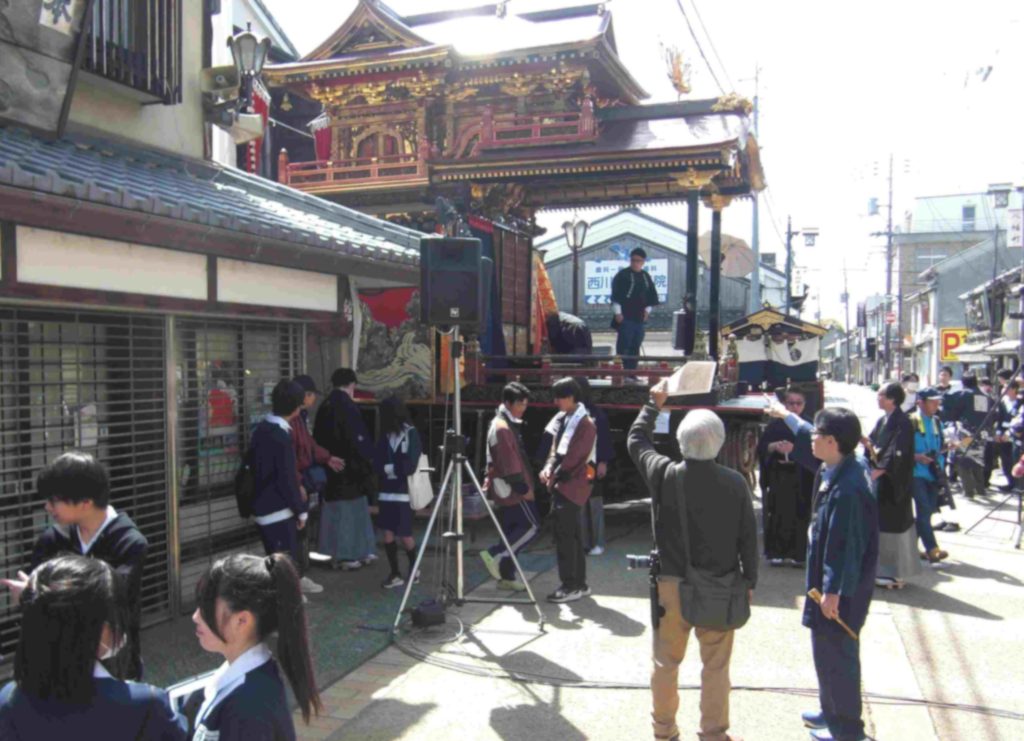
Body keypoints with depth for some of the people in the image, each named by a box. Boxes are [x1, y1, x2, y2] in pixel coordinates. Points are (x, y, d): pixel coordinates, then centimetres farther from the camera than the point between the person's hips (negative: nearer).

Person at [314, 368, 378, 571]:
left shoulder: (324, 407, 8)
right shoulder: (348, 407, -14)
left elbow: (318, 439, 12)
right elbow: (359, 440, -15)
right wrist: (367, 464, -6)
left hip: (330, 468, 7)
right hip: (350, 469, -7)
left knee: (333, 511, 12)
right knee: (351, 512, 1)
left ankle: (335, 554, 18)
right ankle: (348, 555, 5)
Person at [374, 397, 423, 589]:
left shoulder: (411, 433, -6)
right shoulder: (385, 435, 8)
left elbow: (409, 466, -13)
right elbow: (378, 463, 2)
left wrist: (389, 468, -6)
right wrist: (386, 469, -15)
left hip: (404, 492, -4)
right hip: (387, 492, 4)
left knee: (404, 535, 3)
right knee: (388, 534, 2)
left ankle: (413, 568, 28)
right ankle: (395, 573, 15)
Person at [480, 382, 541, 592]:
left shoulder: (507, 425, 17)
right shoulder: (502, 428, -16)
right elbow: (509, 464, -20)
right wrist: (523, 488, -17)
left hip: (509, 489, 10)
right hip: (513, 490, -10)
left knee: (511, 531, 11)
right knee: (532, 526, -7)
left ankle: (506, 576, 15)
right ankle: (494, 555, -8)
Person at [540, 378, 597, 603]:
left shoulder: (585, 424, -13)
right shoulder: (562, 419, 13)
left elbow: (575, 458, -16)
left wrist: (555, 476, -10)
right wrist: (548, 468, -3)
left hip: (571, 485, -8)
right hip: (561, 484, 8)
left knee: (565, 535, -7)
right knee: (572, 535, 12)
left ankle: (571, 586, -1)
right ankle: (579, 584, 20)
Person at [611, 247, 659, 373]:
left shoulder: (646, 276, 14)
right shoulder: (622, 275, -4)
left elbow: (651, 296, 22)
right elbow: (615, 295, -8)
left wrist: (647, 310, 11)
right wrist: (618, 312, -12)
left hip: (639, 317, 6)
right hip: (625, 317, -6)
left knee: (636, 346, 8)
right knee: (624, 344, -9)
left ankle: (631, 372, 15)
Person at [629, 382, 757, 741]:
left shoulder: (665, 475, -11)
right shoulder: (735, 483, -12)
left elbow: (636, 441, 8)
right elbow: (748, 536, -4)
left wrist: (654, 403, 20)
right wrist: (749, 580, 10)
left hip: (673, 584, 1)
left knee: (666, 661, 15)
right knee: (716, 666, 12)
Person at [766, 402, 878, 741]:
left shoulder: (847, 490, -30)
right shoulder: (839, 468, -1)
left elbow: (846, 546, -27)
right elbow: (809, 436, 21)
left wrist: (834, 592, -20)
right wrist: (787, 415, 33)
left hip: (841, 588, -10)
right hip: (828, 579, 10)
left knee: (836, 653, 5)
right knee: (827, 650, 23)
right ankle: (831, 711, 39)